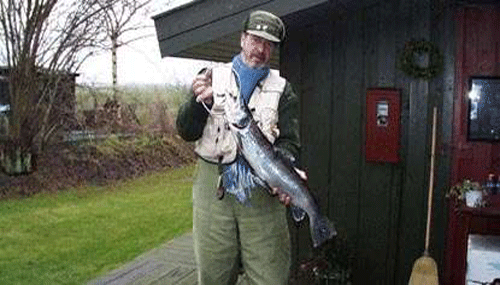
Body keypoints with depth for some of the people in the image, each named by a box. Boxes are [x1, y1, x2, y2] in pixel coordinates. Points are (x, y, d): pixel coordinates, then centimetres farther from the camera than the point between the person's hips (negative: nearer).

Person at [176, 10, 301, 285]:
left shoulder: (282, 89, 10)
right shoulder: (212, 76, 10)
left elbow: (289, 142, 1)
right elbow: (186, 132, 4)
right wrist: (201, 102, -16)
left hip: (263, 191, 0)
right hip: (213, 187, 1)